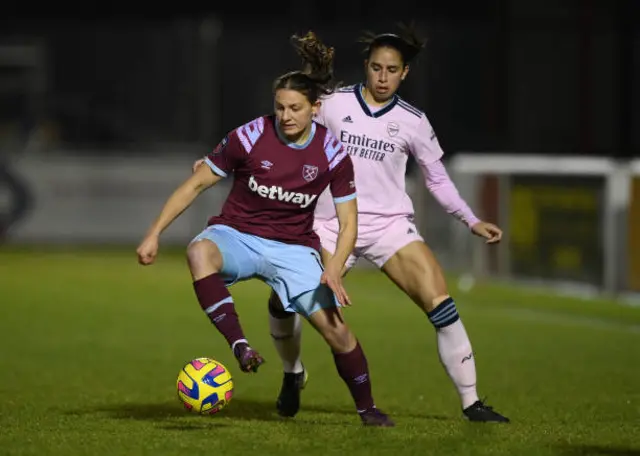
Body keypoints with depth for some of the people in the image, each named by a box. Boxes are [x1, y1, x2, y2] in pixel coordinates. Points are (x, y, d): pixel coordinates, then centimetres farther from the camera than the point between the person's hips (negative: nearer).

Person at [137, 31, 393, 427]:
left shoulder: (332, 153, -9)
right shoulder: (250, 138, -14)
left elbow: (348, 223, -5)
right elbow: (197, 184, -5)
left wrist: (334, 270, -23)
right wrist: (154, 234, -9)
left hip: (293, 247, 1)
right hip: (237, 236, -1)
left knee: (335, 329, -10)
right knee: (200, 251, -38)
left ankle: (367, 409, 16)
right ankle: (240, 346, -41)